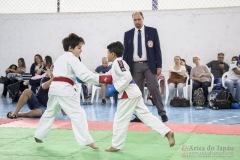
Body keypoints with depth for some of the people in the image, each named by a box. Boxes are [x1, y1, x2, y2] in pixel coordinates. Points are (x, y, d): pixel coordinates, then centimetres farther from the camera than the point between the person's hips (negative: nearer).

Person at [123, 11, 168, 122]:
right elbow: (126, 52, 9)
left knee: (154, 88, -7)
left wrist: (159, 66, -5)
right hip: (135, 66, 2)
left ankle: (162, 113, 0)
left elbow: (157, 49, 2)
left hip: (149, 65, -2)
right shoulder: (128, 34, 8)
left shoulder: (152, 31, 3)